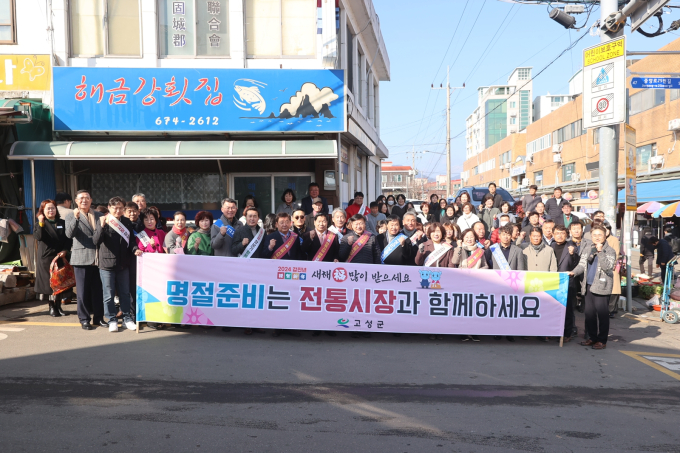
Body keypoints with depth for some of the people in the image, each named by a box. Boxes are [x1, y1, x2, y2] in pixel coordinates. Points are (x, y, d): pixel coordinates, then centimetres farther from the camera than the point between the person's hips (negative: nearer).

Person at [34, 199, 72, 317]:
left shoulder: (62, 223, 10)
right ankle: (51, 307, 10)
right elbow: (38, 237, -15)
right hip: (46, 257, -2)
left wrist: (65, 251, -6)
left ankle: (58, 306, 13)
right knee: (48, 282, 0)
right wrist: (41, 223, -24)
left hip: (60, 257, 2)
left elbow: (68, 239, 8)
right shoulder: (40, 224, 3)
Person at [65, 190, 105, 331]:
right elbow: (69, 234, -13)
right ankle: (84, 319, 14)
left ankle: (98, 317, 19)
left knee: (98, 290, 9)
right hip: (82, 258, -3)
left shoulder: (99, 215, 14)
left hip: (98, 258, 3)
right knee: (83, 291, 3)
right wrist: (76, 218, -23)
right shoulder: (71, 216, 3)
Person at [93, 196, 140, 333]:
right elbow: (96, 241, -14)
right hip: (107, 264, -3)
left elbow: (131, 240, 10)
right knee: (109, 295, 5)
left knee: (125, 293, 12)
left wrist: (135, 249, -10)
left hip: (123, 264, 3)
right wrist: (102, 226, -27)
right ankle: (112, 320, 17)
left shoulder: (127, 223, 6)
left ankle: (127, 318, 22)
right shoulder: (103, 221, -5)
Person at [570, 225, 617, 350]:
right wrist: (574, 272, -6)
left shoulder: (610, 251, -2)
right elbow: (582, 265, 13)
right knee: (589, 313, 10)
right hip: (588, 286, 6)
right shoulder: (587, 250, 15)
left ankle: (602, 340, 5)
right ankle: (592, 337, 21)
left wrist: (600, 252, -21)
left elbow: (608, 267, -16)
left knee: (602, 314, -4)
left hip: (601, 287, -6)